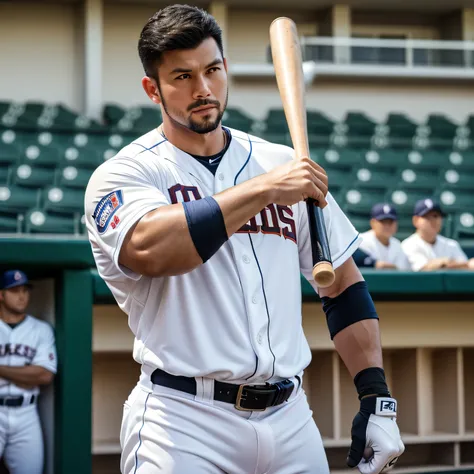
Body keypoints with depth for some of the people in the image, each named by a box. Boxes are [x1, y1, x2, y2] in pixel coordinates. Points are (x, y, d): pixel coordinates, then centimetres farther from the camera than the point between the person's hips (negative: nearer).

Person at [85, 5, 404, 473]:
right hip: (183, 420, -4)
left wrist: (377, 400, 4)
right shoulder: (122, 174, -2)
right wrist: (264, 189, -21)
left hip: (290, 419, 4)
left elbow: (343, 285, 13)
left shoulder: (282, 163, 10)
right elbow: (148, 249, -24)